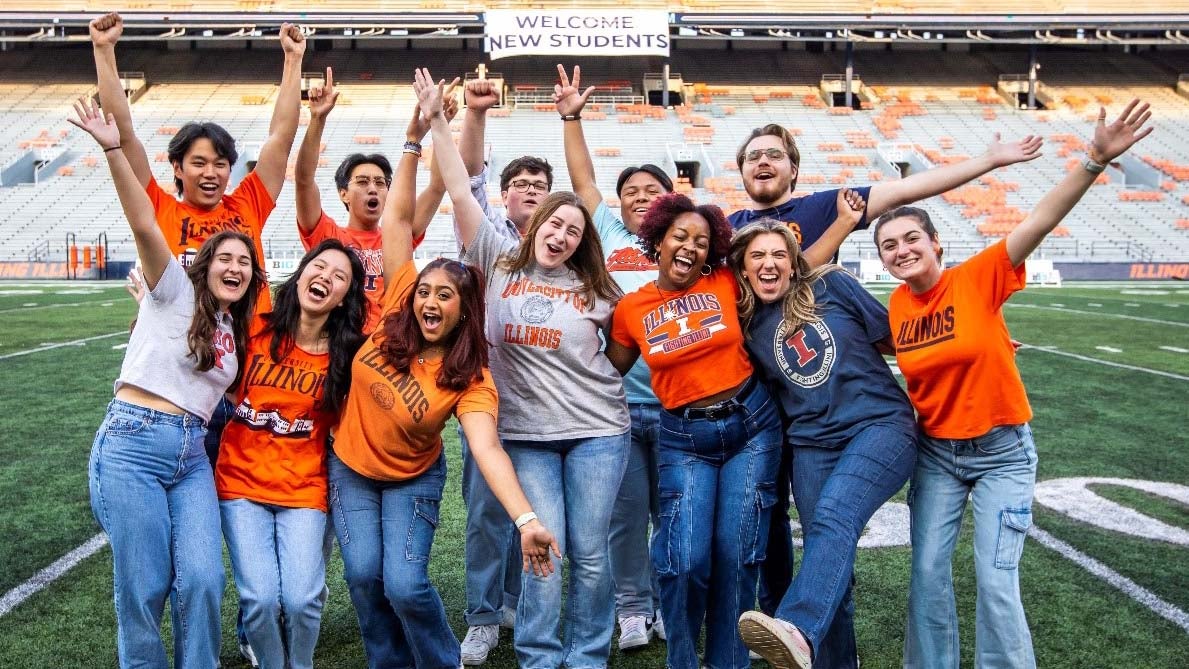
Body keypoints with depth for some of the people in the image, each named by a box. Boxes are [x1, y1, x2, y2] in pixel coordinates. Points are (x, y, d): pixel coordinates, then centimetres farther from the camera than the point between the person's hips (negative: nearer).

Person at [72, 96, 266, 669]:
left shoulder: (236, 333, 17)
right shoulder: (175, 292, 1)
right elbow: (144, 226, -13)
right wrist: (113, 152, -25)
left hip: (192, 455, 5)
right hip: (132, 445, -5)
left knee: (202, 581, -9)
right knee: (144, 589, -3)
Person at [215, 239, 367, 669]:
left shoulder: (346, 354, -2)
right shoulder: (255, 330, -2)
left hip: (302, 490, 0)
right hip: (241, 483, 0)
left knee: (301, 601, -14)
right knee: (261, 599, -14)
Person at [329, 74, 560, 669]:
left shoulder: (471, 379, -25)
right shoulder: (397, 311, -18)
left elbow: (488, 449, -39)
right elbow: (398, 217, -19)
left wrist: (527, 520, -54)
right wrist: (415, 136, -25)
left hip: (413, 479, -3)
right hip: (351, 469, 3)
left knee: (406, 585, -13)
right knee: (364, 575, -6)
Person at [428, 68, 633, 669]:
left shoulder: (592, 290, 7)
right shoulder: (498, 261, 4)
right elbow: (459, 190, -2)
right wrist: (436, 121, -5)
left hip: (596, 431, 1)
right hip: (527, 434, -1)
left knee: (590, 555, 4)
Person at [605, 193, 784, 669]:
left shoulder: (726, 285, -1)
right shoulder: (631, 309, -1)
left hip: (751, 424, 1)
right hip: (683, 438, 0)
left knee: (737, 554, 2)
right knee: (685, 559, -10)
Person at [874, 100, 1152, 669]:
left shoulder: (978, 278, -16)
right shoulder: (895, 309, -5)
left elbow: (1041, 221, -27)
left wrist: (1095, 159, -38)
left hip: (1002, 451, -3)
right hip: (936, 452, 4)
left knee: (995, 582, -4)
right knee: (928, 573, 5)